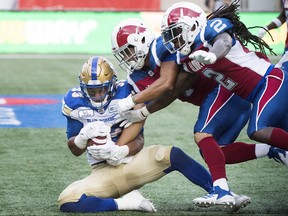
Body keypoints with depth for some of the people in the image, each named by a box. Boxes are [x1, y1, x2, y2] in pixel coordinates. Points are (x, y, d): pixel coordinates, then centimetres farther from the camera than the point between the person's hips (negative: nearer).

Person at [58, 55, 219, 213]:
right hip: (103, 172, 1)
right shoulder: (74, 101, -2)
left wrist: (121, 151, -30)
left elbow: (139, 140, -6)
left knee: (173, 155, -30)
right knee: (67, 201, -27)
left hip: (132, 161, -1)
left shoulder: (125, 92, -8)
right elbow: (75, 150, 5)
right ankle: (125, 203, -18)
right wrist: (84, 135, -20)